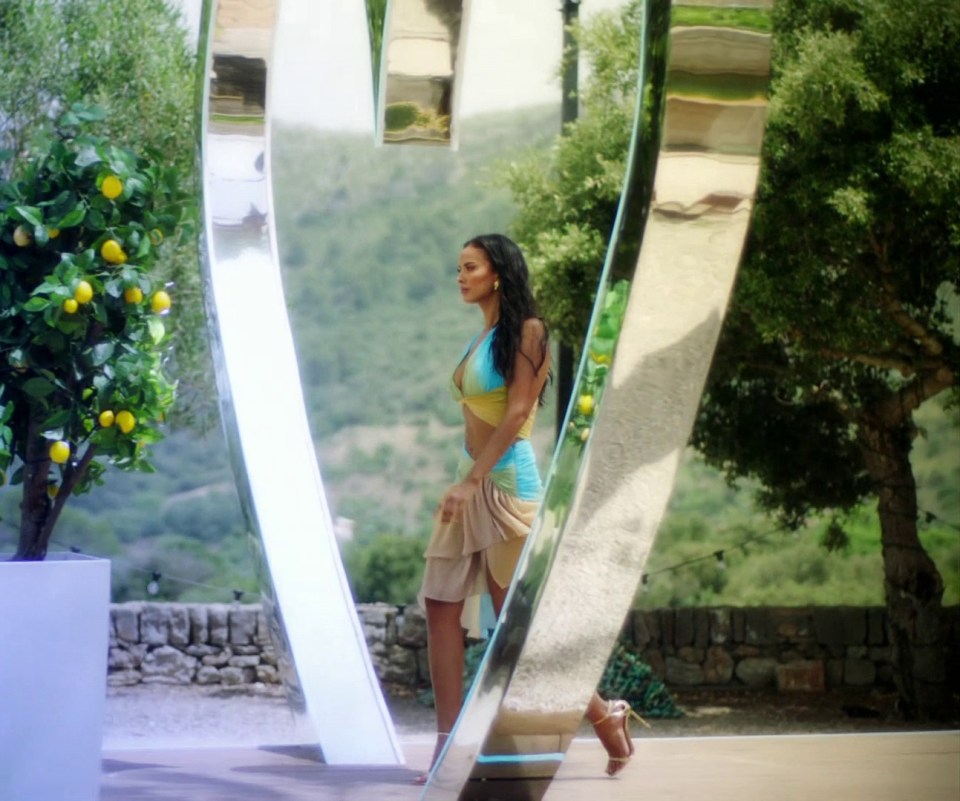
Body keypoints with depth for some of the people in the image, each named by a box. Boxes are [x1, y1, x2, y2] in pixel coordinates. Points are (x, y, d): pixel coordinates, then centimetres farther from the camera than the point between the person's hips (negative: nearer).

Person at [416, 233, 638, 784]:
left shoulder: (526, 331, -8)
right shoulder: (483, 337, 16)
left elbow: (517, 412, -16)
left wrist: (473, 480, -21)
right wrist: (467, 482, 12)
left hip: (506, 480, -9)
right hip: (475, 482, 9)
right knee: (441, 605, -1)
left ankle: (606, 716, 11)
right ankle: (449, 746, 0)